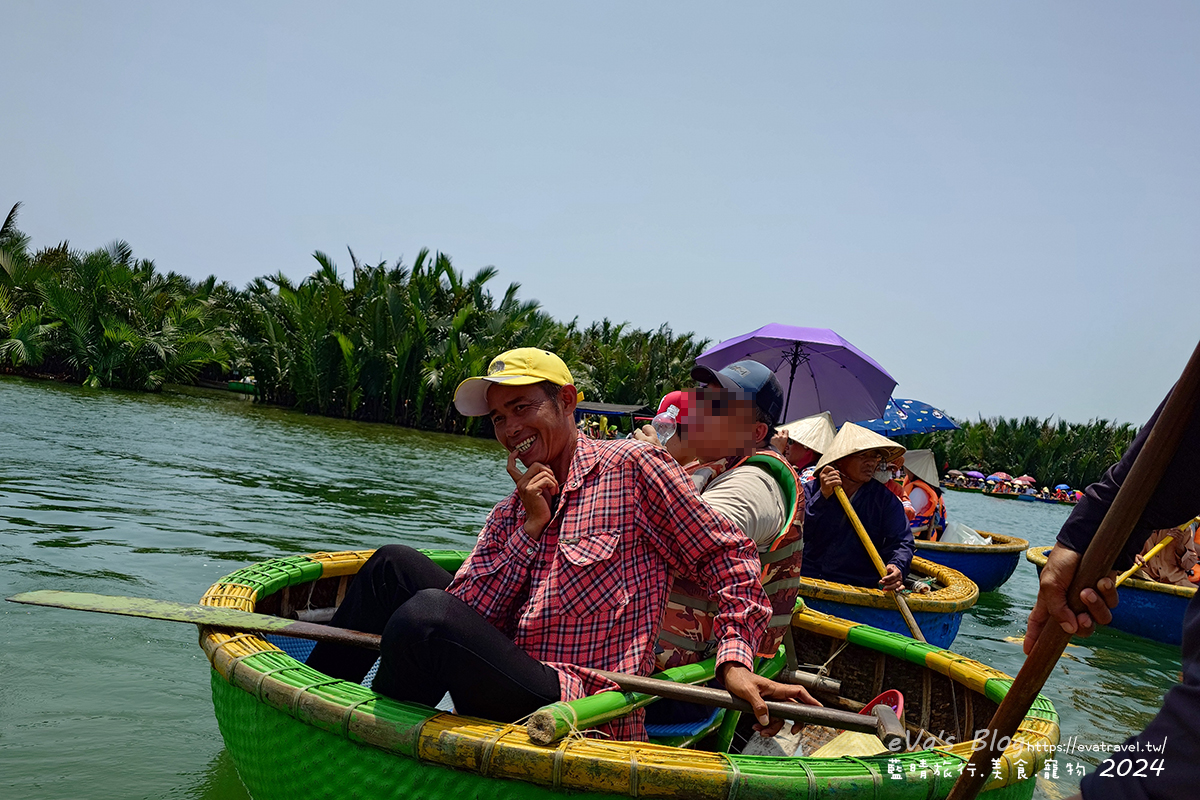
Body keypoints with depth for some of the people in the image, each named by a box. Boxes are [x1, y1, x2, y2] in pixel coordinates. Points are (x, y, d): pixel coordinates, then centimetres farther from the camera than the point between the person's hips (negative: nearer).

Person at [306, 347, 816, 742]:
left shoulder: (631, 467, -1)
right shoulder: (507, 515, 17)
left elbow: (728, 556, -2)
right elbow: (463, 616, 3)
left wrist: (734, 661, -14)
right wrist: (530, 528, -5)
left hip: (580, 708, -7)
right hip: (508, 689, 7)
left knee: (425, 616, -28)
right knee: (395, 565, 1)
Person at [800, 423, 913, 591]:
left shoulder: (886, 499, 10)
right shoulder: (812, 489, 6)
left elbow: (901, 542, 2)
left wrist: (897, 567, -20)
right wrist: (823, 496, -14)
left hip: (860, 587, 2)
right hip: (808, 581, -2)